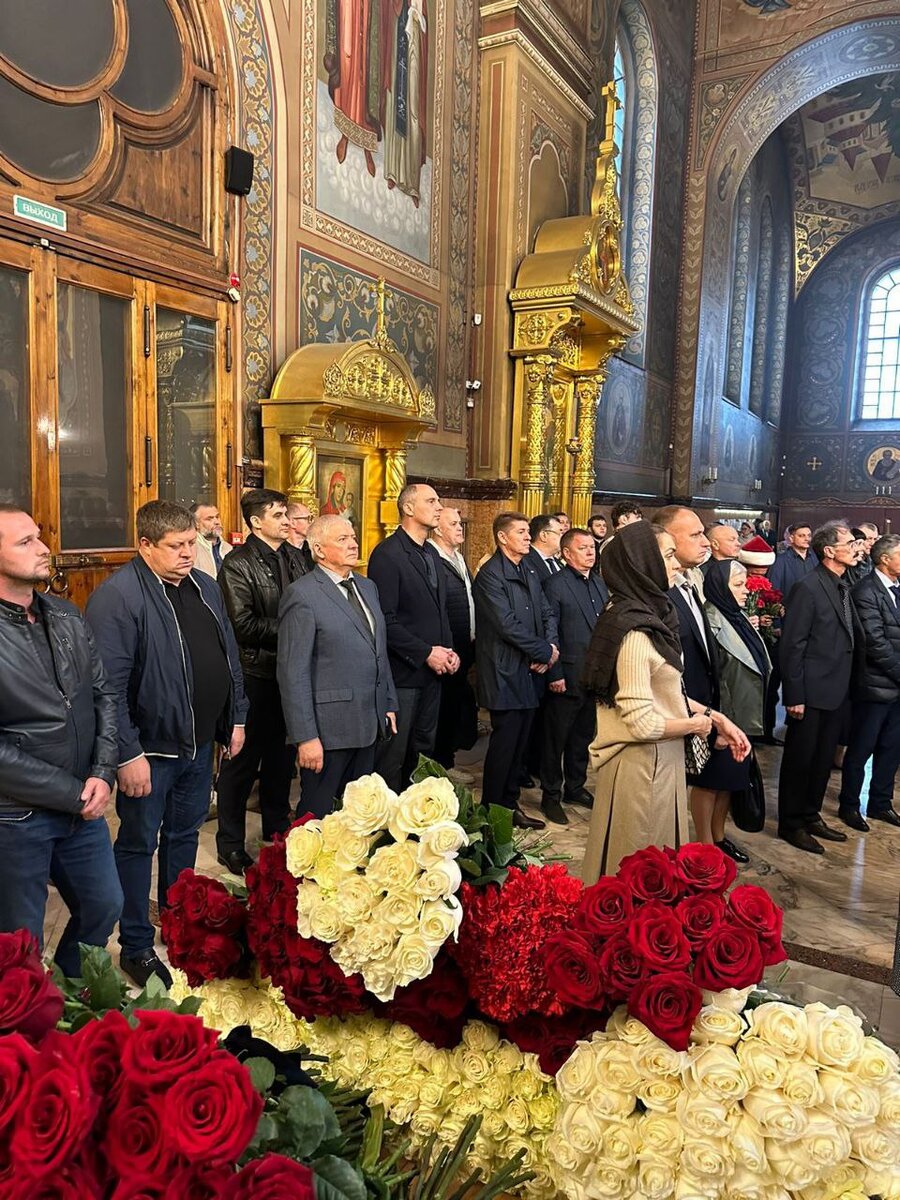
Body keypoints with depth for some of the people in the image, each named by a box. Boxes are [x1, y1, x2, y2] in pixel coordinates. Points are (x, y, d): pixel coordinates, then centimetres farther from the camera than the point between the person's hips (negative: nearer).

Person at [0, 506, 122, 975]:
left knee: (105, 906, 21)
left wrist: (102, 774, -7)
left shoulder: (66, 615, 2)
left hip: (84, 804, 6)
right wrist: (73, 795, -15)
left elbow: (103, 695, 5)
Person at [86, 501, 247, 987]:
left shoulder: (204, 587, 5)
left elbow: (229, 657, 13)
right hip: (150, 747, -6)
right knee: (139, 844, 10)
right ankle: (136, 947, 26)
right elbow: (109, 685, -21)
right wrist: (128, 754, -21)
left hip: (200, 742, 7)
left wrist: (236, 718, 12)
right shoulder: (117, 596, -18)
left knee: (184, 834, 21)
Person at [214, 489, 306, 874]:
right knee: (243, 759, 5)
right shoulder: (238, 564, -11)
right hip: (255, 674, -6)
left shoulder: (294, 559, 9)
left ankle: (277, 827, 35)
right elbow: (243, 624, -19)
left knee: (281, 754, 18)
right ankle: (230, 844, 20)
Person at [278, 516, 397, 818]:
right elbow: (293, 673, -15)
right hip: (328, 728, -7)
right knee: (318, 815, 8)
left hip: (370, 723, 7)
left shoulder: (367, 587, 12)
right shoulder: (302, 595, -12)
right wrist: (305, 737, -17)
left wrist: (389, 704, 15)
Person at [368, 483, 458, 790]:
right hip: (402, 672, -8)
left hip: (433, 670, 8)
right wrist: (426, 653, -17)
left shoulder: (432, 553, 14)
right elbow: (385, 620, -19)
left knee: (423, 751, 16)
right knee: (392, 757, 3)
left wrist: (448, 650, 6)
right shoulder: (387, 554, -14)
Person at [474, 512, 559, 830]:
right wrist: (544, 651, -12)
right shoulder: (490, 574, -13)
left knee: (518, 744, 14)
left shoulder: (529, 571, 13)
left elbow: (547, 613, 13)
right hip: (506, 674, -8)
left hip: (530, 672, 8)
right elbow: (507, 625, -19)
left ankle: (510, 805, 26)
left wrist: (550, 647, -6)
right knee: (504, 743, 0)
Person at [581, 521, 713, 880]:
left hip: (660, 757, 9)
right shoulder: (634, 632, -25)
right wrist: (694, 725, -10)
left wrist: (704, 711, 2)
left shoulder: (649, 614, 5)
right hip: (641, 763, -9)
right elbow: (642, 723, -25)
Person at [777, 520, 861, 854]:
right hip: (812, 692, -8)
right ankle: (791, 823, 21)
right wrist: (794, 696, -17)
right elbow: (792, 645, -17)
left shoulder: (843, 587, 10)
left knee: (824, 758, 17)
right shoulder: (808, 588, -15)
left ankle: (811, 816, 33)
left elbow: (852, 637, 13)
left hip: (837, 690, 8)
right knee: (800, 758, 6)